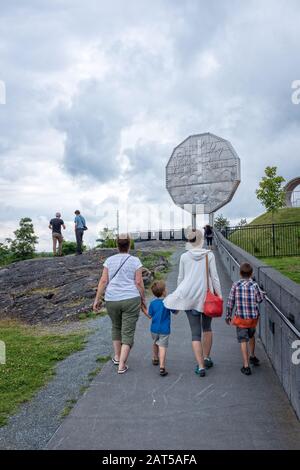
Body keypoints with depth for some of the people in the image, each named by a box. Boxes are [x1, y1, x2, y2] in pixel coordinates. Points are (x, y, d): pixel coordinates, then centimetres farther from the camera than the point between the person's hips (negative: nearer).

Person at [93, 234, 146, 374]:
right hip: (131, 300, -3)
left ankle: (117, 356, 34)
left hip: (112, 300, 3)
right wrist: (143, 299, 4)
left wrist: (97, 299, 3)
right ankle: (122, 365, 2)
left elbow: (103, 281, -2)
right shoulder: (135, 261, -3)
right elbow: (139, 282, -7)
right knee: (128, 332, 4)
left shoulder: (109, 260, 3)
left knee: (116, 327, 25)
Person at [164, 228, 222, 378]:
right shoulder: (209, 255, -5)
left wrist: (179, 294, 18)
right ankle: (206, 358, 29)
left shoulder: (184, 256, -1)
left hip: (189, 297, 0)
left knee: (195, 333, 5)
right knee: (207, 327, 23)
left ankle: (200, 366, 2)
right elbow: (214, 277, -5)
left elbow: (180, 278, 5)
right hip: (206, 295, 0)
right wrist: (219, 294, 1)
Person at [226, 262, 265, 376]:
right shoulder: (254, 285, -9)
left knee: (243, 341, 2)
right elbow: (259, 299, -2)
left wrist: (228, 316, 6)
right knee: (251, 336, 26)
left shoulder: (236, 285, -8)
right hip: (253, 317, 2)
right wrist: (262, 293, 18)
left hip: (241, 318, -2)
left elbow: (230, 302, -4)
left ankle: (246, 366, -1)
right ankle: (252, 357, 44)